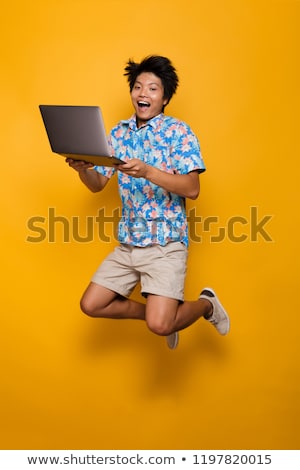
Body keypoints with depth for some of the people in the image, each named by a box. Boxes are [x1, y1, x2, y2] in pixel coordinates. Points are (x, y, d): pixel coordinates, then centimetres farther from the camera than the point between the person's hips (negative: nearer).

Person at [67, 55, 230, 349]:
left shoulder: (178, 132, -6)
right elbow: (97, 184, 12)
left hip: (166, 242, -6)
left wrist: (147, 172, -30)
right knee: (91, 305, 4)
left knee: (159, 325, -17)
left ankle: (206, 304, 15)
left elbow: (192, 189, -17)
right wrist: (82, 168, -10)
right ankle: (158, 311, 25)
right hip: (127, 243, 6)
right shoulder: (118, 133, 10)